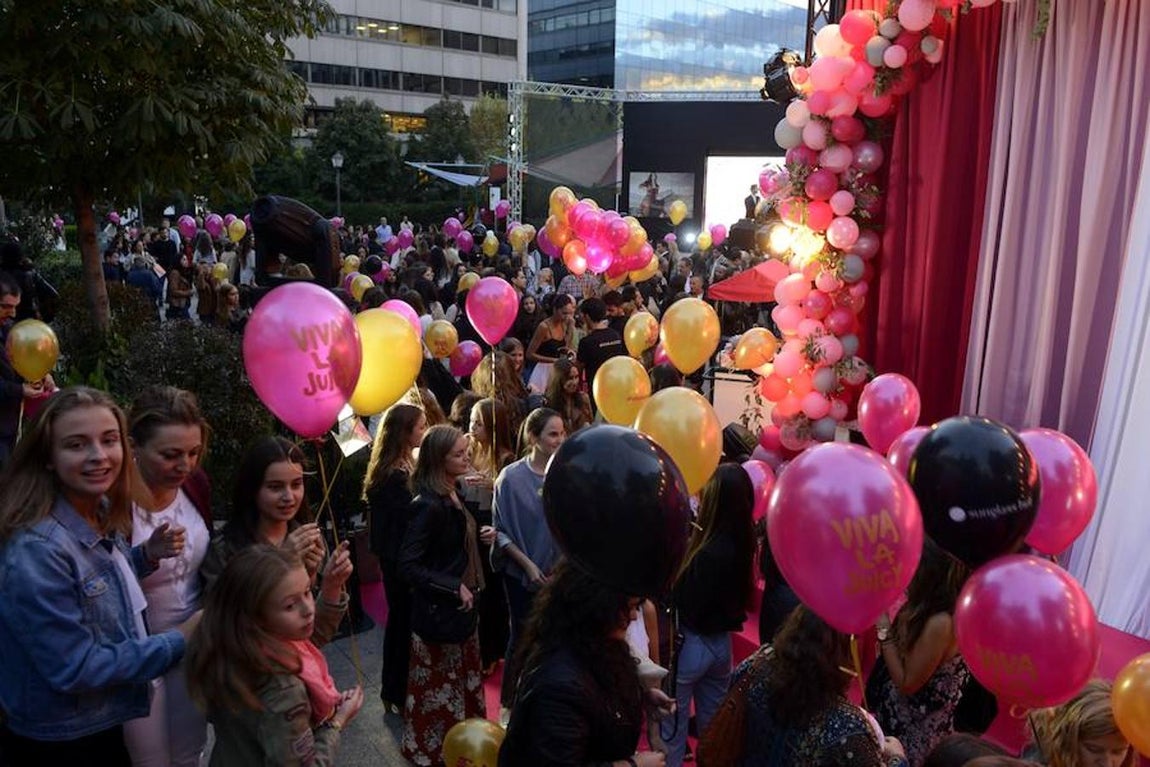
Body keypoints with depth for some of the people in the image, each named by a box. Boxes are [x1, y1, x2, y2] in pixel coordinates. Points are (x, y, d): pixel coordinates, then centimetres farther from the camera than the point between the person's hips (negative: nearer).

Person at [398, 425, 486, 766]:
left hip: (462, 605, 8)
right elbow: (408, 566, -26)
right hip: (439, 610, -8)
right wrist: (454, 588, -25)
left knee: (466, 678, 23)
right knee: (439, 686, 11)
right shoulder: (429, 505, -26)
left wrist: (482, 535, 4)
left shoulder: (454, 494, 0)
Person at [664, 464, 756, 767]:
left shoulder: (708, 553, -27)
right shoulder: (741, 545, -3)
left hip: (690, 644, -8)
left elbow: (685, 607, -24)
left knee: (670, 728, 8)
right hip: (721, 642, 8)